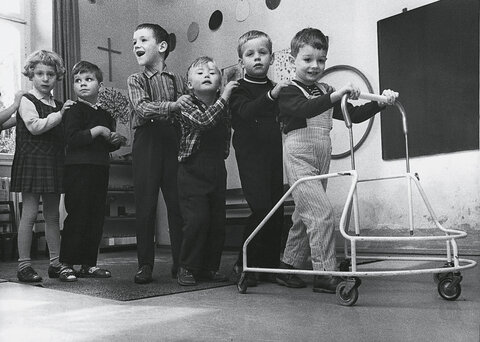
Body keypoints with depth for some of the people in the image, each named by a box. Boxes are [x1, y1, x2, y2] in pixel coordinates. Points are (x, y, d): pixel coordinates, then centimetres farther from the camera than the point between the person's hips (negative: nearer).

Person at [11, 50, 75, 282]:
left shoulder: (58, 105, 17)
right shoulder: (27, 101, -2)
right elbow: (35, 126, -19)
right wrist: (60, 114, -16)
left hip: (54, 163, 6)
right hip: (32, 161, -6)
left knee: (53, 215, 8)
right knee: (29, 213, -5)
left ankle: (56, 263, 14)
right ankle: (24, 265, 3)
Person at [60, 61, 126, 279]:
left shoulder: (105, 114, 17)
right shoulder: (75, 110, -3)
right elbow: (71, 139, -19)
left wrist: (116, 141, 7)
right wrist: (97, 130, -17)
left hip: (100, 169, 7)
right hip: (78, 169, -7)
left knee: (97, 218, 7)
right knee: (77, 217, -7)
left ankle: (88, 264, 16)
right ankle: (66, 263, 3)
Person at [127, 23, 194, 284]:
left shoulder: (177, 81, 12)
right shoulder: (135, 80, 8)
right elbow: (143, 108, -11)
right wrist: (172, 106, -26)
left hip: (173, 143, 1)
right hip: (147, 143, -1)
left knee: (177, 203, 1)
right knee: (145, 204, 0)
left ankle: (181, 263, 12)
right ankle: (145, 264, 10)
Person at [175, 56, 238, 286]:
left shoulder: (224, 107, 12)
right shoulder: (187, 106, -5)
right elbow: (204, 120, -24)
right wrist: (224, 97, -22)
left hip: (217, 170, 5)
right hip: (192, 171, -5)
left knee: (218, 221, 7)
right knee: (197, 219, -12)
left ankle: (210, 267, 20)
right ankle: (188, 268, 3)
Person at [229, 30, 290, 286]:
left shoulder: (275, 89, 17)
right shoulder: (239, 89, -1)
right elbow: (246, 111, -25)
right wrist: (270, 96, -38)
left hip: (274, 157, 6)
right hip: (251, 157, -6)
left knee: (277, 211, 6)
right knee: (261, 210, -15)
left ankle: (269, 265, 19)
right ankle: (243, 264, 0)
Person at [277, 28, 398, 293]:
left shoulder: (326, 93, 18)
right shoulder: (288, 92, -5)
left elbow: (354, 115, 14)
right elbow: (304, 109, -27)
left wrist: (381, 102, 2)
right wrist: (336, 95, -36)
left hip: (321, 161, 8)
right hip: (299, 157, -8)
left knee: (304, 216, 12)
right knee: (321, 211, -17)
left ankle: (288, 267, 23)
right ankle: (325, 274, -13)